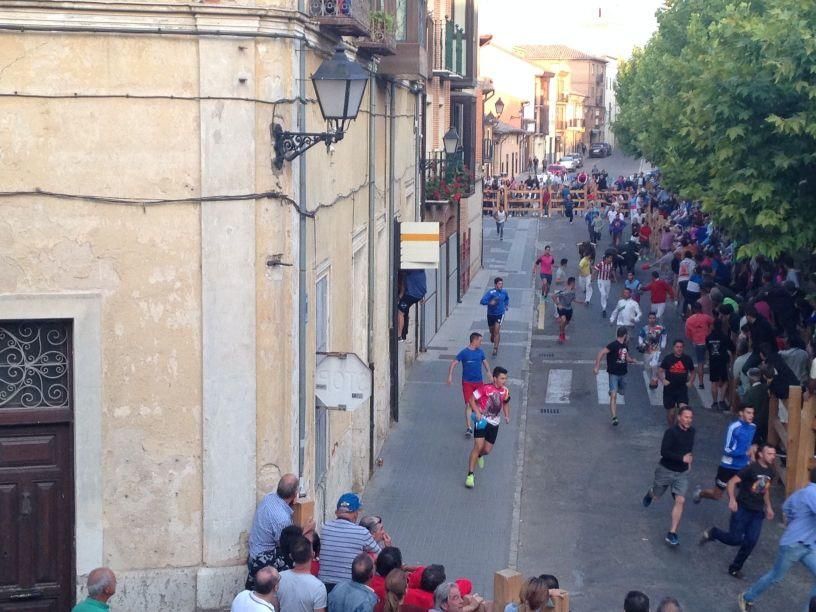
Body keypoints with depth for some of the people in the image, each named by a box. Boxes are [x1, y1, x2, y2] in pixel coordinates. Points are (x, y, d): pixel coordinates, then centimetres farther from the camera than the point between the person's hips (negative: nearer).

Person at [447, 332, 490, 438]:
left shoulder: (480, 352, 4)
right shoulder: (464, 352, -12)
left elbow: (485, 362, 18)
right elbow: (453, 363, -12)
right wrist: (450, 376, -21)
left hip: (478, 382, 5)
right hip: (467, 382, -5)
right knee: (468, 404, -10)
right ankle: (468, 428, -10)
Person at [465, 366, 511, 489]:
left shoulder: (505, 391, 1)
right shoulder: (486, 388, -17)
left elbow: (506, 403, 19)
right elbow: (472, 399, -12)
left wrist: (507, 415, 3)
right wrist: (477, 412, -24)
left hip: (494, 423, 5)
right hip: (482, 420, -5)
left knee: (487, 450, 6)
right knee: (478, 446, -17)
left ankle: (479, 455, 46)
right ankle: (470, 475, -12)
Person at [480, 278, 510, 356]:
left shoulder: (504, 292, -4)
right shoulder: (491, 292, -19)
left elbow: (507, 298, 22)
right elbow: (482, 301, -28)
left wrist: (506, 305, 11)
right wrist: (490, 303, -43)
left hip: (500, 314, 1)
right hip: (491, 314, -1)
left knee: (497, 330, -13)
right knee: (492, 331, 16)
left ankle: (495, 348, -9)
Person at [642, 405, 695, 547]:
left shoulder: (691, 431, -1)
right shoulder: (671, 432, -22)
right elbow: (664, 452, -29)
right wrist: (682, 458, -32)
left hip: (682, 473, 4)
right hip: (665, 470, -4)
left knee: (680, 501, -11)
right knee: (656, 496, 17)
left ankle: (672, 534, -7)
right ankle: (650, 494, 57)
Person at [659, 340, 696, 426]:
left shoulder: (687, 359, 2)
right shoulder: (668, 358, -3)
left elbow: (692, 372, 16)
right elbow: (660, 371, 2)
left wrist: (690, 382, -2)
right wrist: (663, 380, -16)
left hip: (682, 388, 0)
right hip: (669, 389, 0)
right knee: (670, 413, 7)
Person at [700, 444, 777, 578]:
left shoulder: (771, 472, 5)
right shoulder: (751, 468, -17)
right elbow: (732, 482, -17)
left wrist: (768, 507, 19)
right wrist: (732, 499, -29)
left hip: (757, 512, 6)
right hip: (742, 509, -6)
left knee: (750, 542, 0)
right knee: (735, 539, -7)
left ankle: (735, 568, 17)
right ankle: (712, 533, 21)